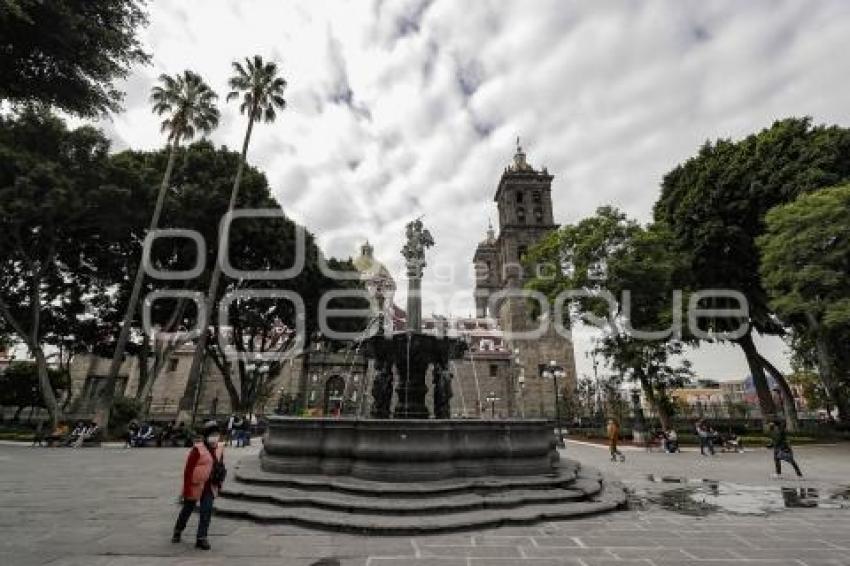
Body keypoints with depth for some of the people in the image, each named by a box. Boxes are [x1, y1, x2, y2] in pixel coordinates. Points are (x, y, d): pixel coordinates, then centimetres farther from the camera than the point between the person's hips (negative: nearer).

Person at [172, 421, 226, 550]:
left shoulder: (220, 448, 1)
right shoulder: (198, 449, -19)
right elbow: (188, 469, -17)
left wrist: (220, 479, 7)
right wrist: (187, 488, -16)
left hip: (210, 487, 4)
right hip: (195, 485, -4)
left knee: (207, 512, -1)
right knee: (187, 509, 17)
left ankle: (201, 538, 11)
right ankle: (177, 531, 43)